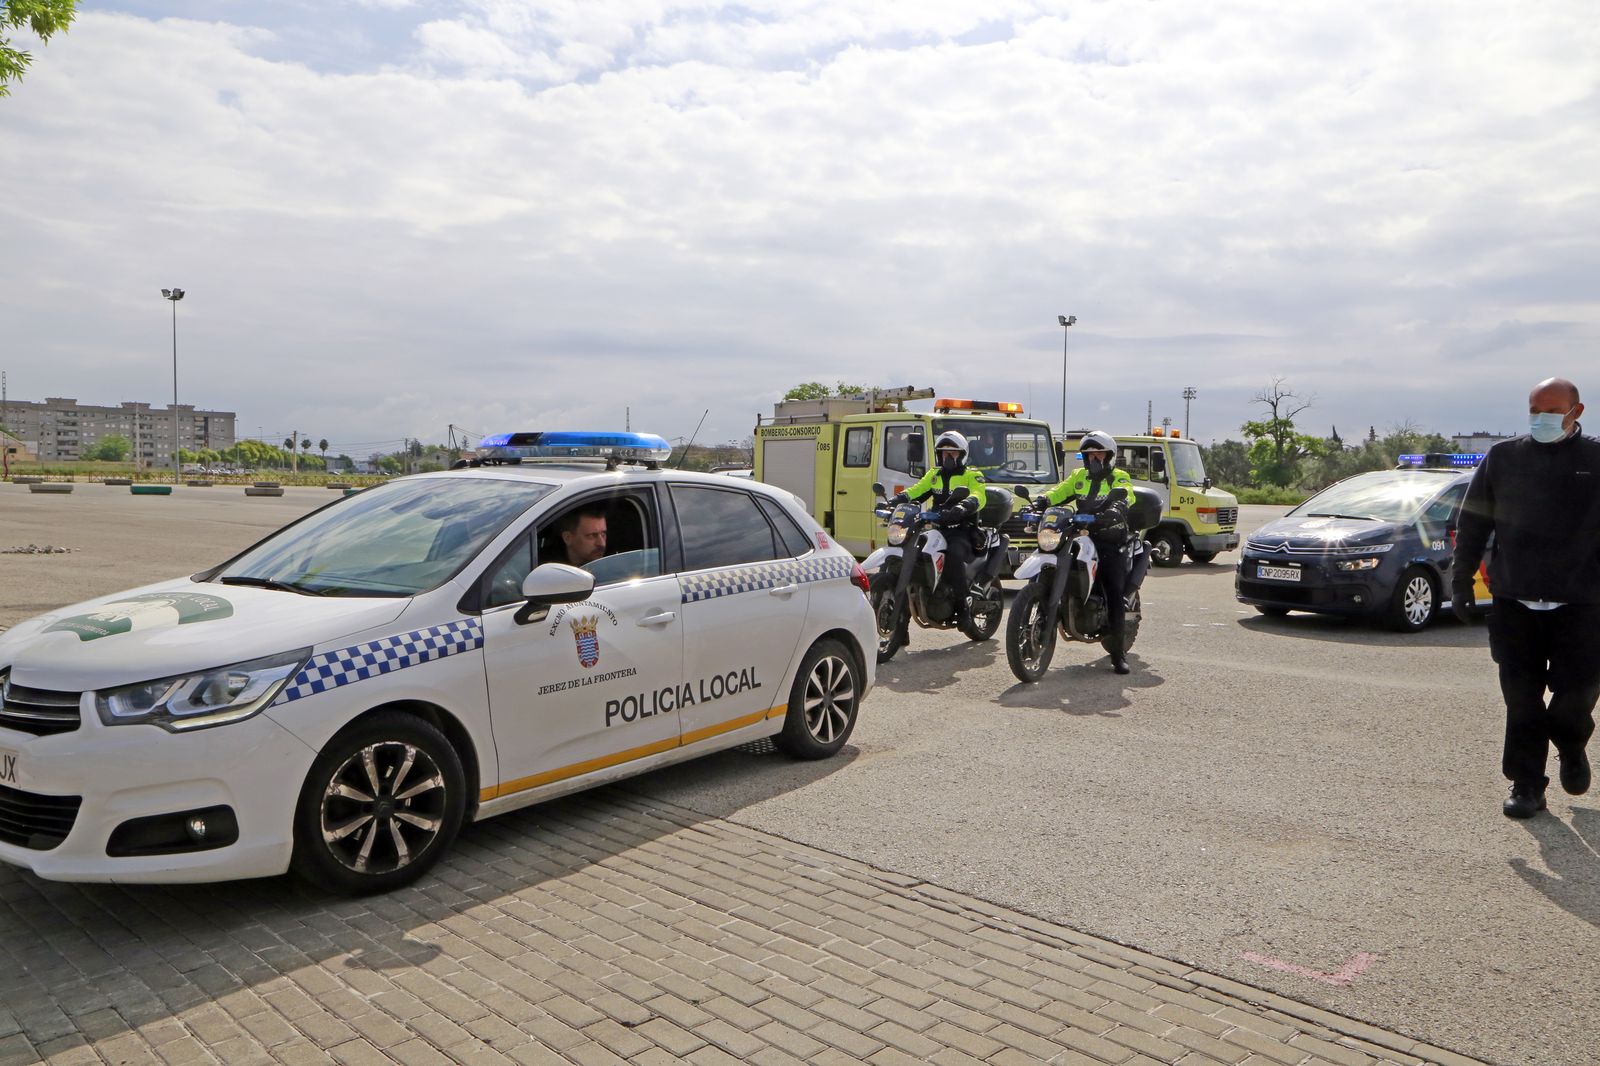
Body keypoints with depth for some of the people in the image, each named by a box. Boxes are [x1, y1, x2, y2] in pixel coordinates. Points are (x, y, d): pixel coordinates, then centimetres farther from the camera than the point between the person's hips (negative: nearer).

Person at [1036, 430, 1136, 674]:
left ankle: (1118, 652, -4)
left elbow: (1124, 498, -16)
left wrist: (1114, 511, -39)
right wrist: (1042, 501, -17)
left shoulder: (1120, 478, 4)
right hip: (1082, 537, 4)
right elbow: (1060, 491, 5)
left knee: (1115, 595, -10)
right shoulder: (1079, 476, 18)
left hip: (1110, 539, -4)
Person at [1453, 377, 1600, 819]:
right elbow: (1472, 524, 11)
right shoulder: (1502, 458, 7)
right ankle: (1526, 785, 15)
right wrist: (1460, 580, 7)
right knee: (1521, 700, 3)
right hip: (1513, 604, 1)